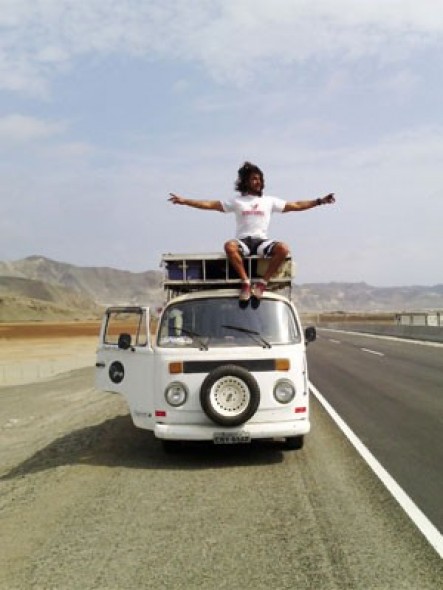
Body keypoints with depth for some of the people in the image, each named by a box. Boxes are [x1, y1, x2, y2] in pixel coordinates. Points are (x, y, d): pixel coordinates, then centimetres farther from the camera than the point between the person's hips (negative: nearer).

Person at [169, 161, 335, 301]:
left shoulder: (270, 201, 20)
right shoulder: (237, 201, 16)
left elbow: (296, 205, 20)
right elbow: (210, 205, 12)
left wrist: (319, 201, 12)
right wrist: (184, 201, 4)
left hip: (262, 241, 1)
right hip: (243, 241, -1)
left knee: (283, 248, -30)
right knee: (229, 246, -36)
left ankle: (262, 282, -25)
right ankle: (246, 282, -29)